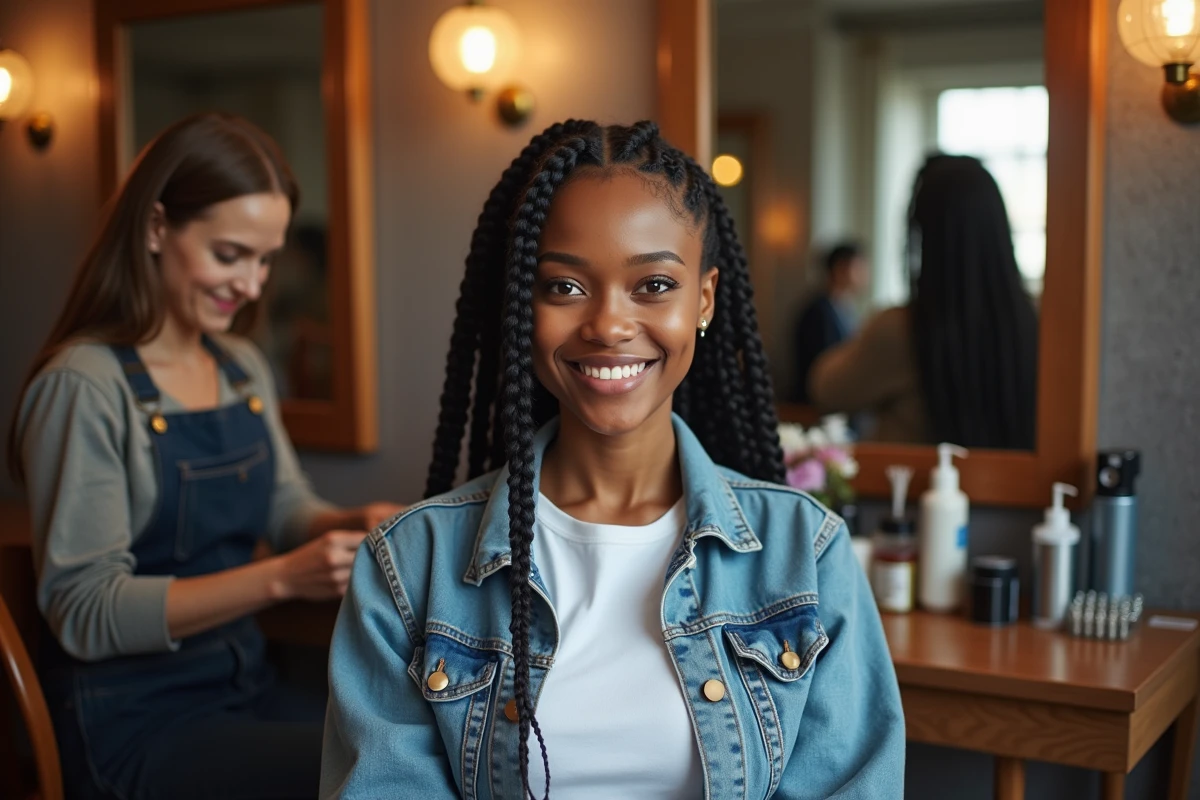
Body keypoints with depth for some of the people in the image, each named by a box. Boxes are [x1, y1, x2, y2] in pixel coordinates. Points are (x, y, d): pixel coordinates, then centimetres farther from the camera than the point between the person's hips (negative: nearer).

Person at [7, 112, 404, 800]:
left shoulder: (245, 368, 8)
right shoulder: (85, 385, -15)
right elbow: (85, 611, -17)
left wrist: (353, 525, -9)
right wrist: (280, 579, -27)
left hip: (247, 686, 7)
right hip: (131, 717, -7)